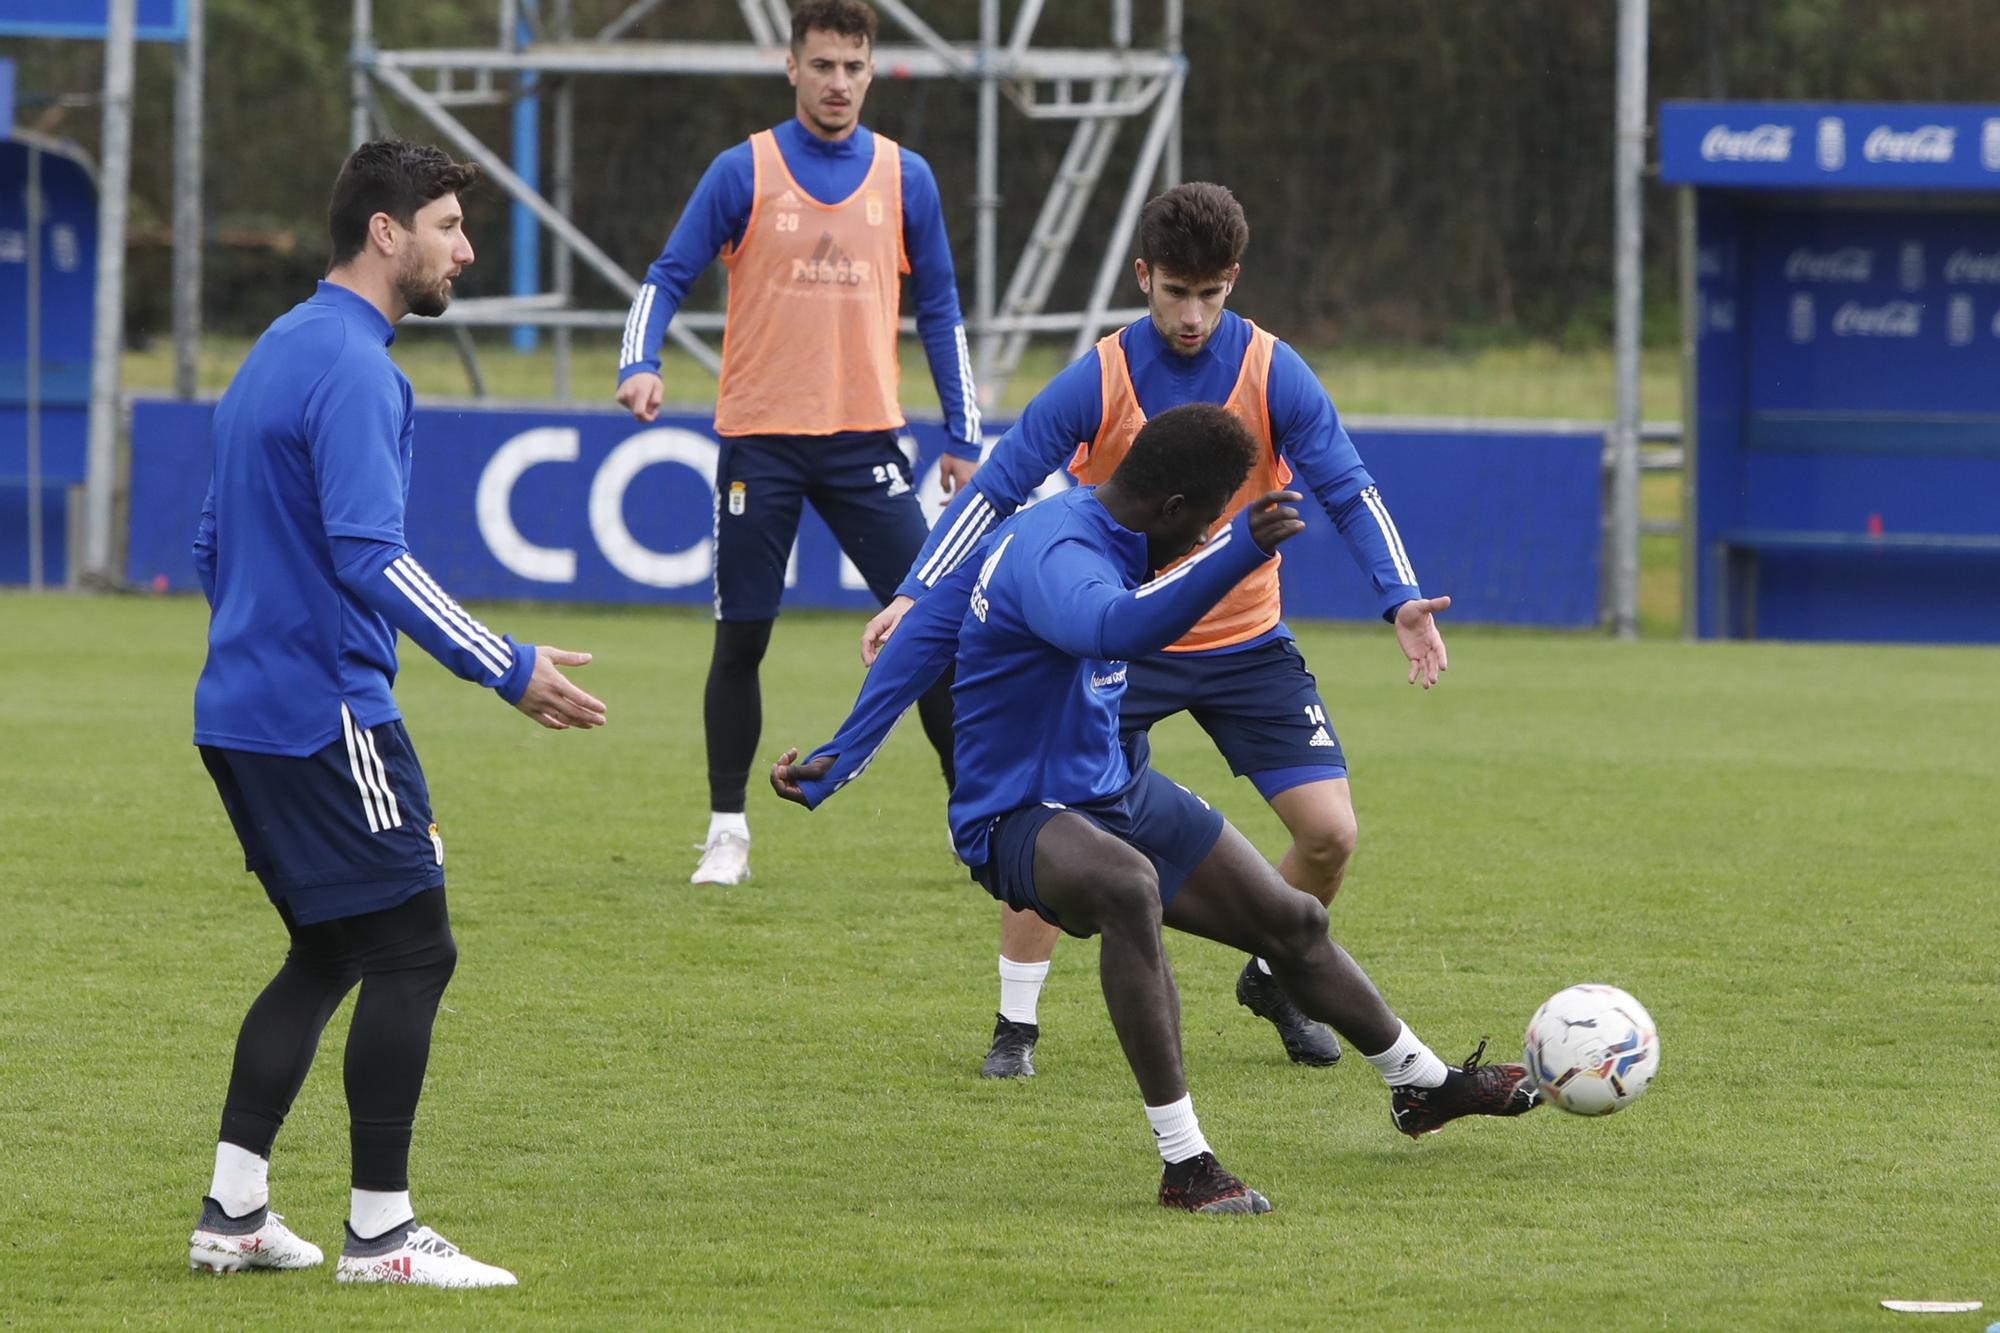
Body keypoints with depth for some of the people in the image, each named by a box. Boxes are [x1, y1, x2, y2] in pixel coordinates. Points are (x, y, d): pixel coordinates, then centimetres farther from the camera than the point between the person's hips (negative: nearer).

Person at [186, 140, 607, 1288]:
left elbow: (213, 543, 24)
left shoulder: (279, 353, 16)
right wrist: (511, 670, -23)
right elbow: (369, 558, -25)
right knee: (413, 953, -6)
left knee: (327, 955, 16)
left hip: (244, 711, 10)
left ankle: (233, 1213, 14)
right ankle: (381, 1234, -4)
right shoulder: (350, 367, -16)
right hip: (328, 711, -10)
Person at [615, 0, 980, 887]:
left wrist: (963, 440, 9)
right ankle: (727, 833, 14)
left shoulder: (904, 179, 6)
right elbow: (667, 278, 0)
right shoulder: (744, 173, -1)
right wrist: (638, 365, -18)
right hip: (760, 439, -1)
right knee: (740, 639, 2)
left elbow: (938, 312, 12)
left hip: (864, 439, 1)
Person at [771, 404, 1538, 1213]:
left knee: (1291, 922, 19)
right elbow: (1116, 628, -55)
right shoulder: (1052, 557, -30)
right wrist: (1240, 552, -67)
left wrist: (840, 761, 11)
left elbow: (925, 632, 8)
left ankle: (1422, 1085, 45)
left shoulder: (1030, 530, 2)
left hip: (1115, 789, 10)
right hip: (1019, 820, -10)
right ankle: (1183, 1164, -39)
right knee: (1129, 887, -43)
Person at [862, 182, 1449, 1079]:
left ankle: (1272, 980, 23)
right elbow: (994, 489, -10)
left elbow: (1348, 491, -11)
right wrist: (916, 594, -21)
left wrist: (1399, 596, -27)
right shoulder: (1096, 383, -13)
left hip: (1246, 643, 1)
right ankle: (1016, 1024, 1)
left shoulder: (1273, 374, -11)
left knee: (1330, 833, -7)